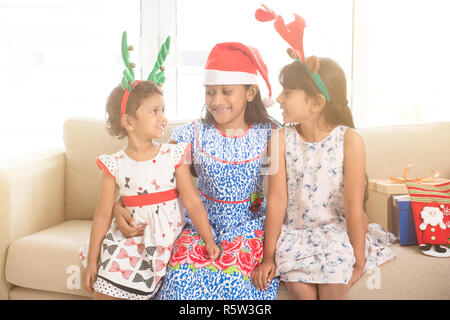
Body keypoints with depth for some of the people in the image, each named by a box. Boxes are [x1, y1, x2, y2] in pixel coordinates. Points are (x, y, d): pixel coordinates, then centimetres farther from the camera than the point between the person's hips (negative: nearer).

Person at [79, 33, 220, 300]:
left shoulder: (173, 156, -4)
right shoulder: (115, 165, -4)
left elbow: (192, 200, -5)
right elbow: (103, 215, -1)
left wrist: (209, 240, -10)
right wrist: (92, 262, 0)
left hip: (168, 238, 0)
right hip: (129, 240, 1)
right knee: (103, 290, -4)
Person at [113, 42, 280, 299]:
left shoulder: (268, 132, -3)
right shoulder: (194, 134, -3)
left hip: (250, 221, 0)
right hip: (204, 220, 1)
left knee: (233, 272, -28)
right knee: (185, 277, -25)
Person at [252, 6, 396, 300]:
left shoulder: (349, 140, -14)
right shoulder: (280, 139, -7)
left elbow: (354, 207, -12)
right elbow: (277, 200, -8)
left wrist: (359, 261, -7)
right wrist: (269, 256, -6)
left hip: (337, 231, -1)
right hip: (294, 233, 2)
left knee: (333, 287, -20)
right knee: (301, 289, -18)